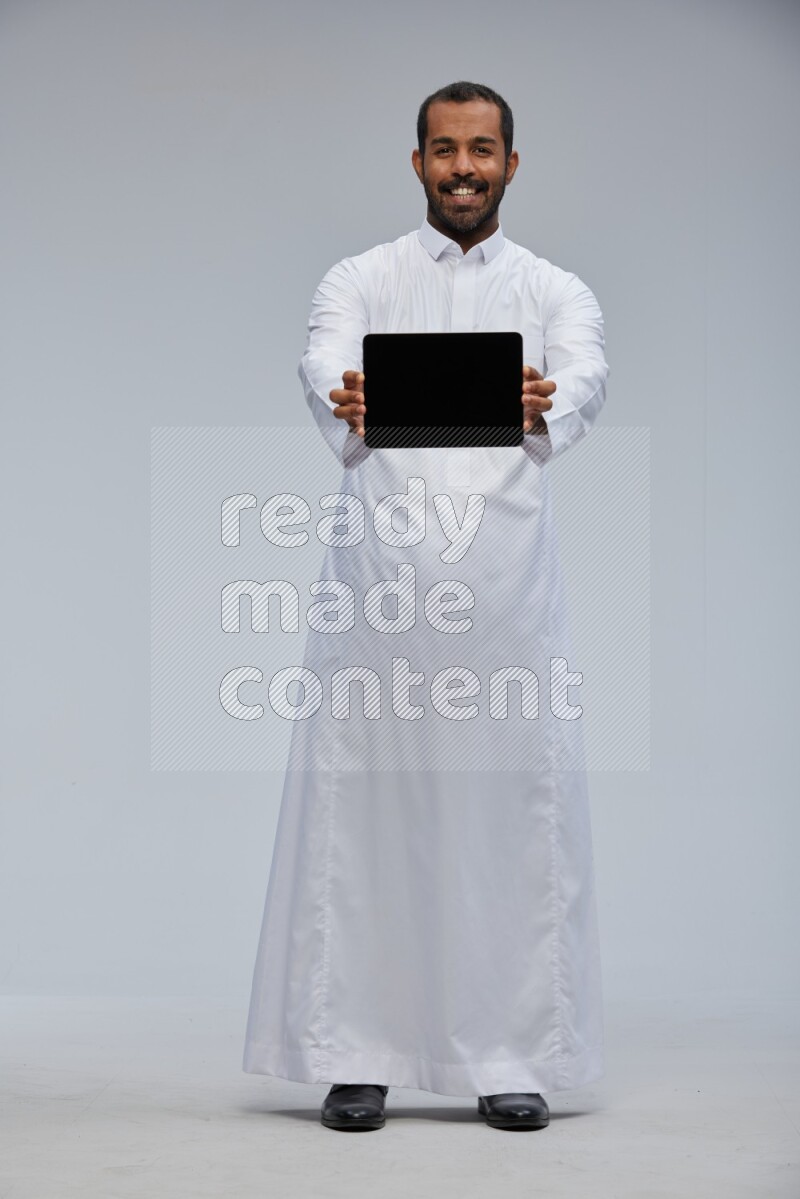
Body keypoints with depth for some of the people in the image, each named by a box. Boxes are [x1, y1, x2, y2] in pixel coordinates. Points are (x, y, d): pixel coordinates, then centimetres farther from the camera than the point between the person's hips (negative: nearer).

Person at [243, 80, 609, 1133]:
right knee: (361, 815, 0)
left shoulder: (557, 293, 12)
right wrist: (344, 404, -37)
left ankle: (512, 1057, 10)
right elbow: (325, 363, -11)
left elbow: (587, 378, -11)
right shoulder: (361, 282, 11)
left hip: (508, 585, 1)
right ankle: (353, 1055, 9)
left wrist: (545, 410, -36)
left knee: (519, 816, 1)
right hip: (379, 577, 0)